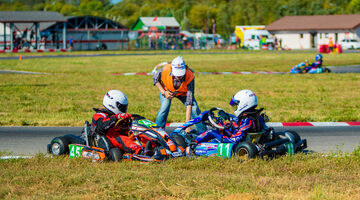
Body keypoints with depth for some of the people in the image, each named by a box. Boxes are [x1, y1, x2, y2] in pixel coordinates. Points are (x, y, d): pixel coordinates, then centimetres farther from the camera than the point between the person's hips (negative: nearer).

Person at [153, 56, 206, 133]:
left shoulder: (190, 77, -38)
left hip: (183, 93, 0)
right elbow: (155, 79, -11)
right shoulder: (165, 70, -38)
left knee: (194, 109, -11)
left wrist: (187, 124, -43)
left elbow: (189, 101, -39)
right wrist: (163, 92, -22)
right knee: (164, 109, -23)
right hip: (167, 90, 0)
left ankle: (203, 132, 7)